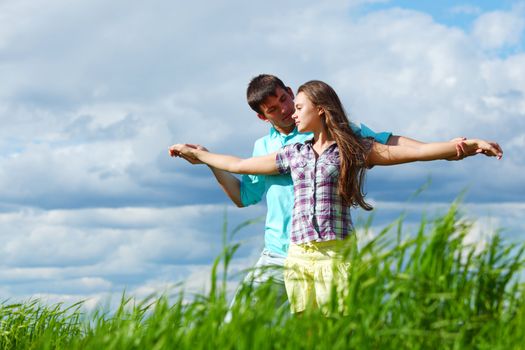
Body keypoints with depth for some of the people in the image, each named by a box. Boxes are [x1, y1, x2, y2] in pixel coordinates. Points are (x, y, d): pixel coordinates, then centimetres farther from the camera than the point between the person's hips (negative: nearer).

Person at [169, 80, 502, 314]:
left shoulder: (354, 150, 5)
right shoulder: (293, 154, 18)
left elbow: (414, 151, -3)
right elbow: (238, 165, 29)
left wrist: (467, 146, -13)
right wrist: (195, 153, 37)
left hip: (336, 252, -4)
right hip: (298, 255, 4)